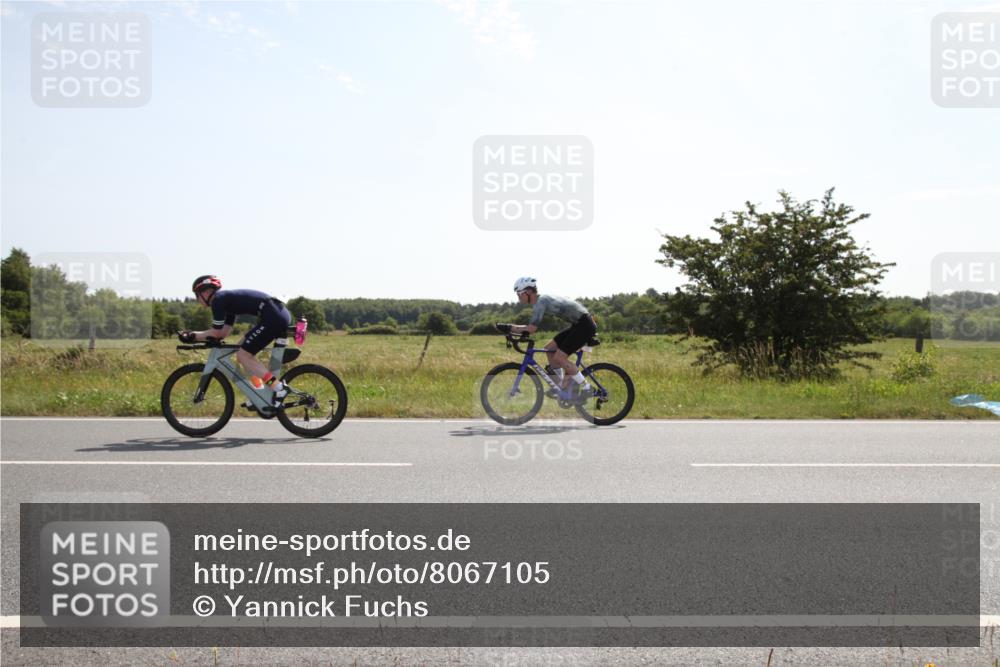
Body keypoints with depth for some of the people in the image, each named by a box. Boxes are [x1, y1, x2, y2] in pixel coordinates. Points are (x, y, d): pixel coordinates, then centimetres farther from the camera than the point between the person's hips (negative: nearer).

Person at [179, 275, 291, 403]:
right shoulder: (227, 299, 25)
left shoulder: (218, 300, -2)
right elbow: (224, 332, 23)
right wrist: (194, 336, 21)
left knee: (242, 355, -4)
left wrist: (192, 336, 10)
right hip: (281, 314, 10)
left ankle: (279, 388, -11)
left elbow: (217, 333, -1)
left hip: (274, 317, -10)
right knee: (244, 350, 19)